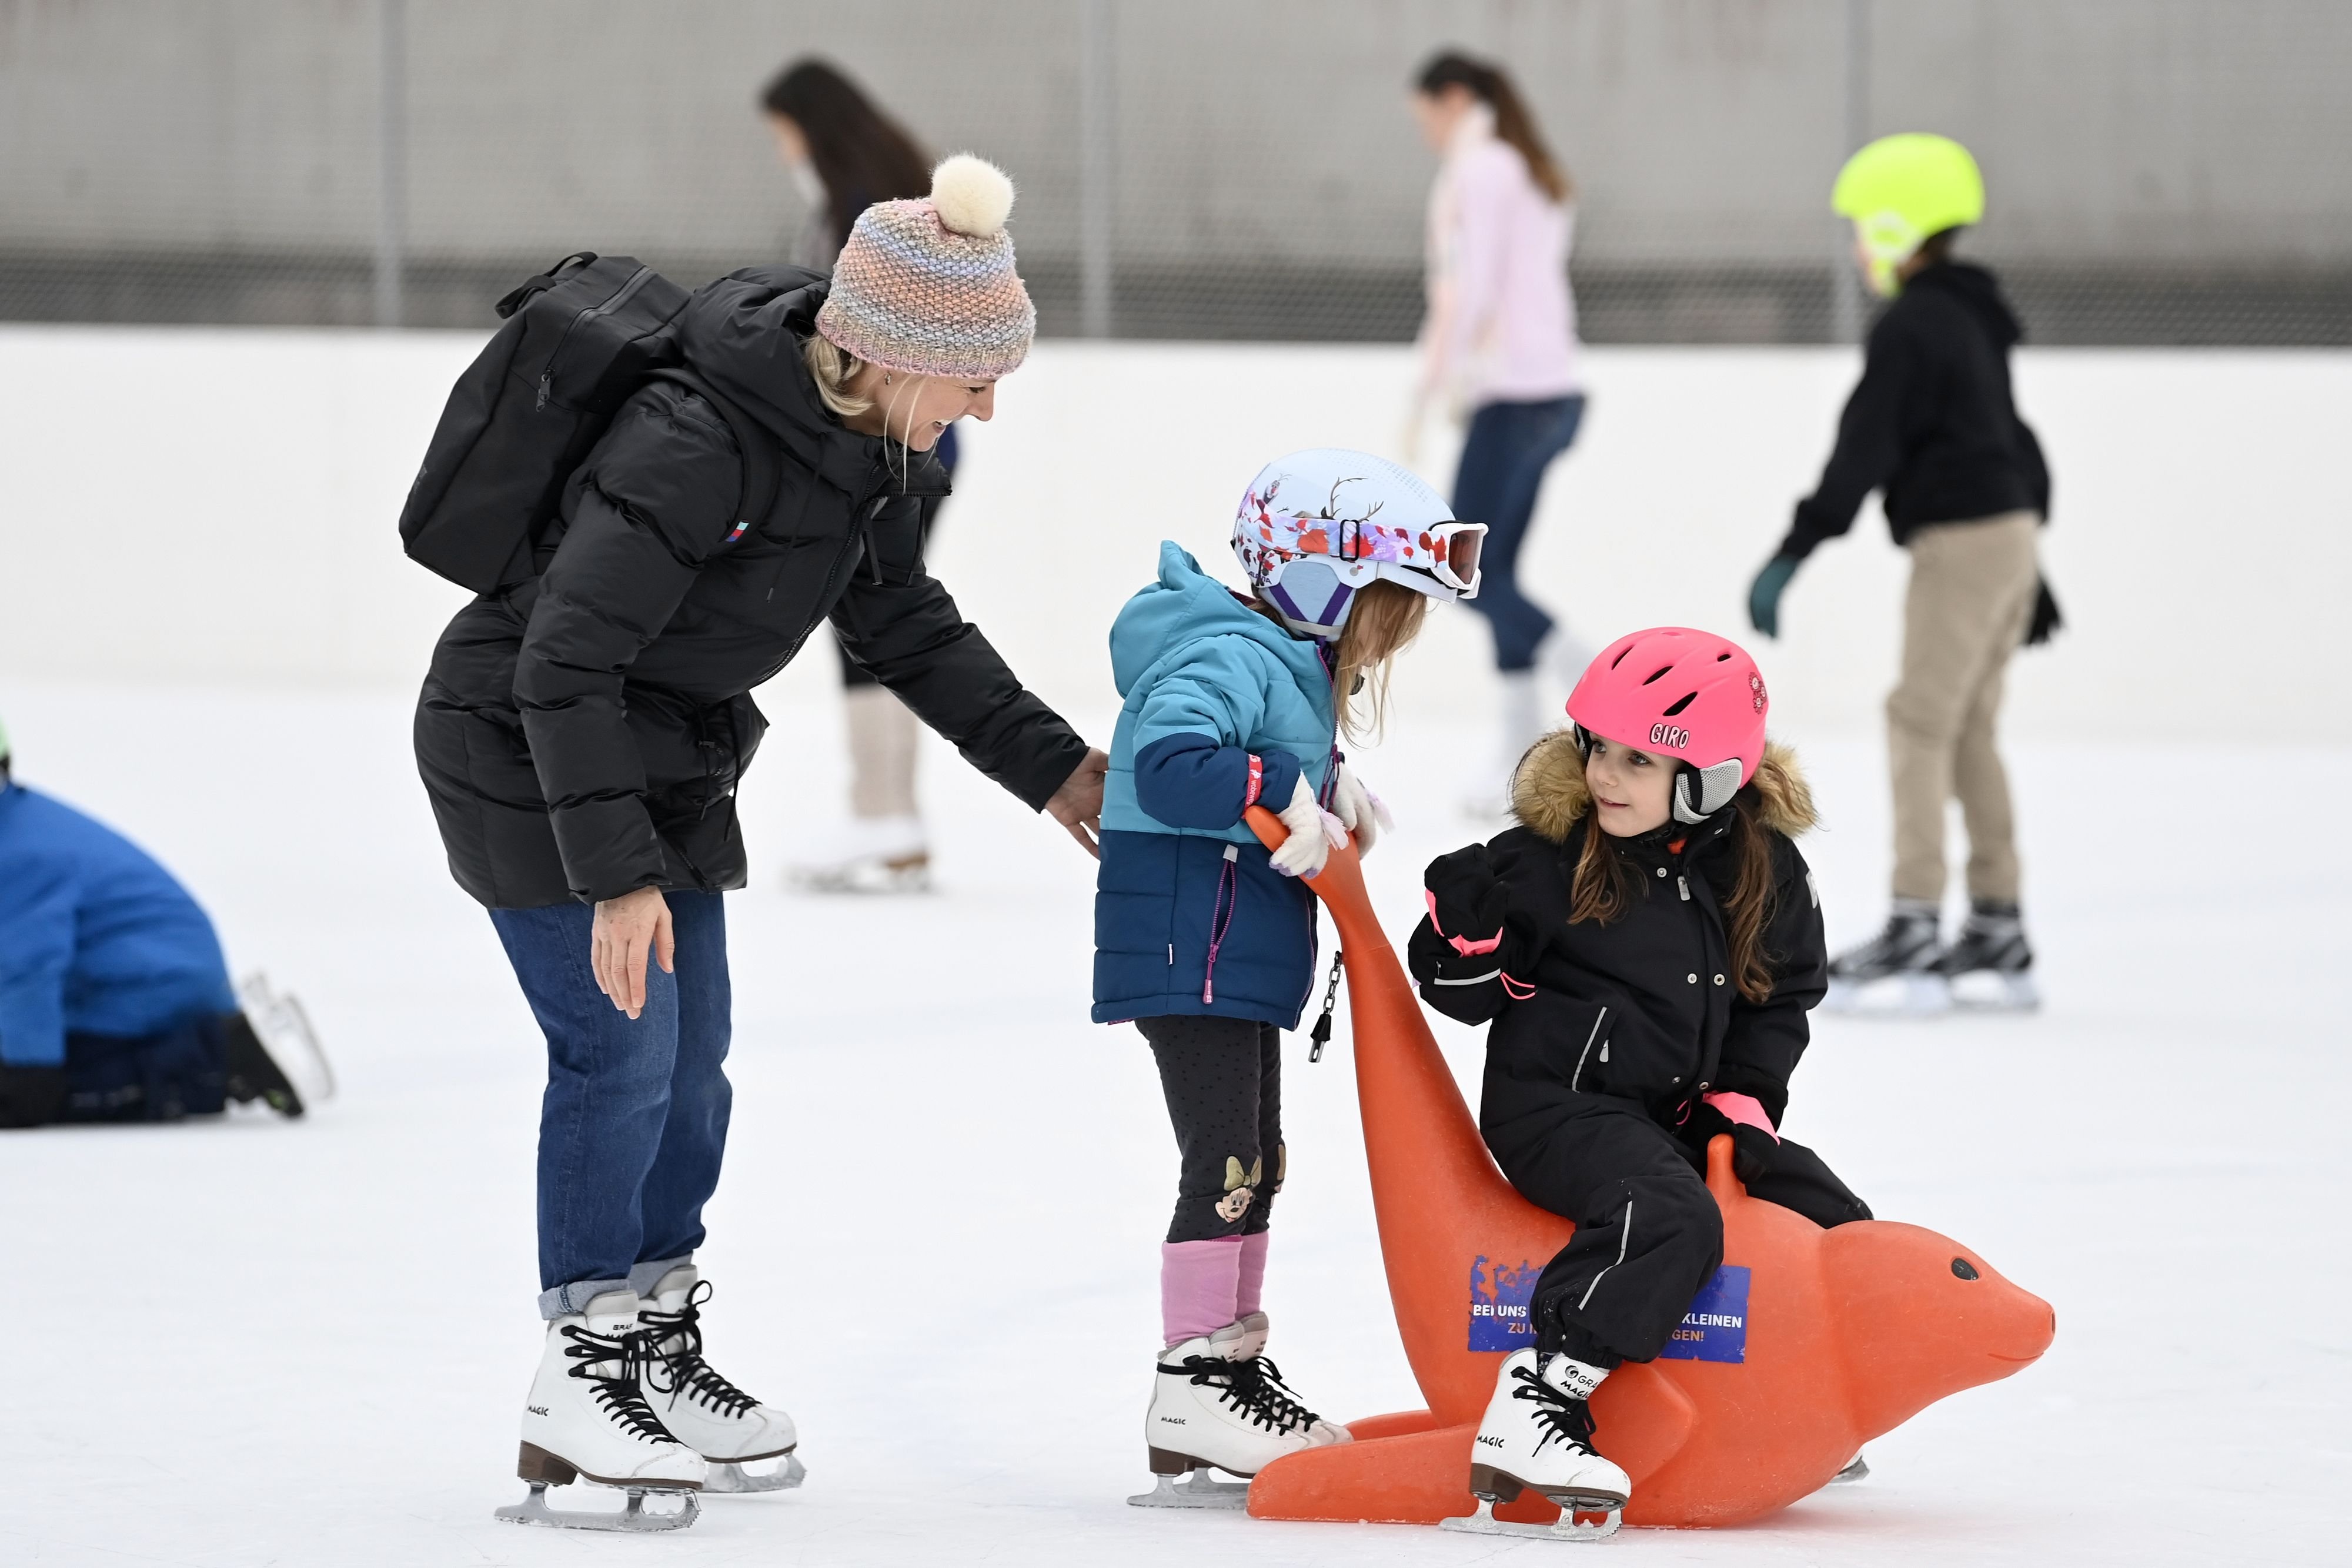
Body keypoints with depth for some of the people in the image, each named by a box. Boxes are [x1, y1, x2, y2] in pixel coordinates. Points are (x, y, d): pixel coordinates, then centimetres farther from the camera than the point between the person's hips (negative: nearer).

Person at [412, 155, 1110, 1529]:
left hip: (672, 760, 9)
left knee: (693, 1056, 12)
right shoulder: (691, 448, -33)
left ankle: (661, 1348, 25)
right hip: (525, 750, -9)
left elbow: (900, 621, 11)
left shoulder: (871, 437, -5)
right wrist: (615, 874, -30)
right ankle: (583, 1387, -1)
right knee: (620, 1051, -10)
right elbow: (564, 664, -30)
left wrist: (1049, 765, 7)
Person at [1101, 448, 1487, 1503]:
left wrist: (1331, 788, 8)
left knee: (1255, 1162, 18)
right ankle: (1192, 1382, -9)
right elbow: (1167, 762, -34)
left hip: (1239, 960, 11)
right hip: (1190, 948, -11)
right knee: (1226, 1161, -11)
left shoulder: (1289, 664, 14)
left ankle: (1235, 1367, 28)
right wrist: (1280, 792, -35)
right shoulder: (1230, 657, -19)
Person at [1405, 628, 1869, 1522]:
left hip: (1684, 1113, 7)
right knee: (1671, 1219, -34)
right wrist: (1466, 922, -24)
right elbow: (1464, 990, -4)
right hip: (1553, 1100, -7)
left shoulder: (1764, 872, 3)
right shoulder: (1549, 858, -9)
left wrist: (1743, 1104, 0)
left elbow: (1780, 1002, 14)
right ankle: (1532, 1408, -39)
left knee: (1833, 1221, 2)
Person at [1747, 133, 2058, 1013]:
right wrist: (2031, 566, 30)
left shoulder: (1909, 329, -12)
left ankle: (1913, 934, -11)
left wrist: (1796, 551, -20)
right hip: (2012, 528, 10)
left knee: (1921, 727, -8)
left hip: (1958, 541, -10)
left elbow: (1864, 449, -18)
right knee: (1970, 732, 13)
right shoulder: (1974, 320, 17)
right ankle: (1998, 934, 14)